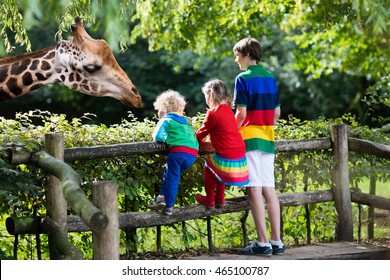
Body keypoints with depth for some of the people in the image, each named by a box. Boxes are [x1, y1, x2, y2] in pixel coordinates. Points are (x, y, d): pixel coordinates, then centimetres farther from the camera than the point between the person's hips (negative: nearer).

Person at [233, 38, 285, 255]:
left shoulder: (243, 79, -9)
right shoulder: (270, 78, 11)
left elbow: (241, 113, -14)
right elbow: (277, 113, 14)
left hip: (250, 139, -7)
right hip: (268, 139, 7)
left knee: (255, 190, -7)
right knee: (269, 189, 8)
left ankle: (262, 243, -9)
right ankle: (276, 241, 7)